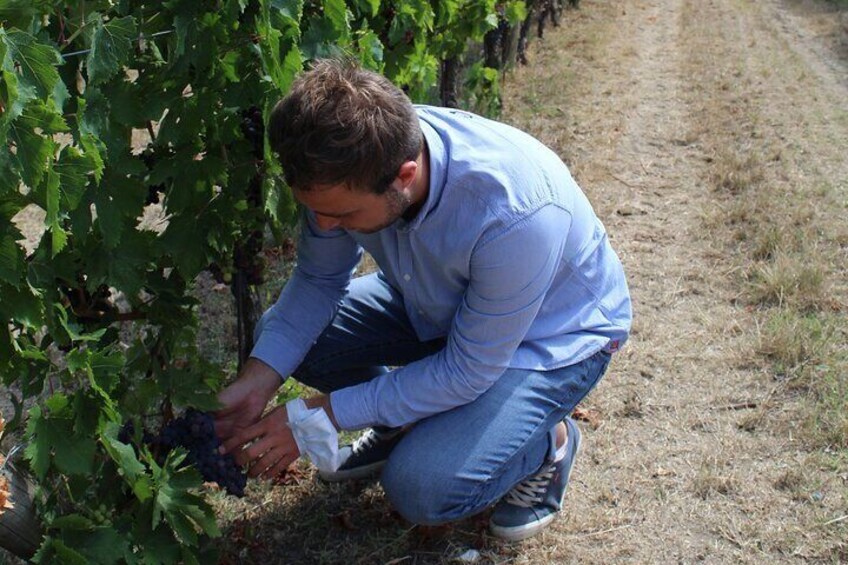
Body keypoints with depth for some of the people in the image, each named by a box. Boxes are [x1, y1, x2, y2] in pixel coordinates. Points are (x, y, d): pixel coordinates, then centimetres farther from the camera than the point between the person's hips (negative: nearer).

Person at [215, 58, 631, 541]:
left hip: (551, 336, -6)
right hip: (437, 302, 6)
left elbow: (469, 371, -29)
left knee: (420, 487, -24)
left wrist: (321, 415, -27)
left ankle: (547, 444, 5)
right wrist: (257, 382, -22)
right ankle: (402, 422, 14)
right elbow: (319, 278, -8)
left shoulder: (516, 215, -42)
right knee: (278, 335, -10)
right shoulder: (352, 162, -25)